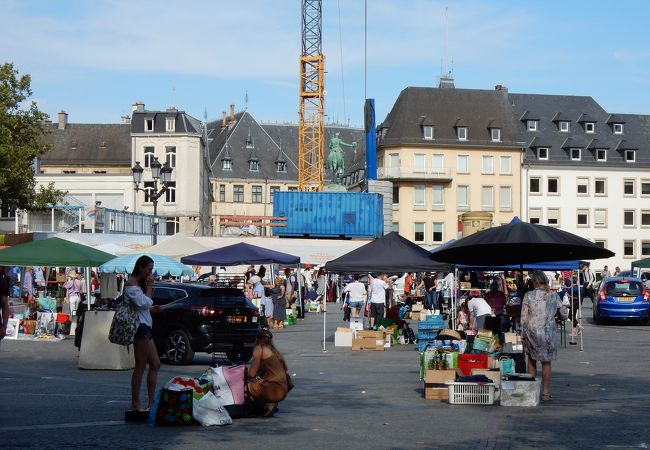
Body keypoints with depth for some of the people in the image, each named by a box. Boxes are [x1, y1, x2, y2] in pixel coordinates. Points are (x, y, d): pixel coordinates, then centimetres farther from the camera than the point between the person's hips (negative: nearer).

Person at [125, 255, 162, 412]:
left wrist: (152, 309, 12)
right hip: (140, 327, -11)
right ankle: (135, 404, -3)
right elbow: (144, 302, -20)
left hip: (145, 327, 11)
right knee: (141, 367, -7)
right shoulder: (131, 285, -11)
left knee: (155, 364, 10)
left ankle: (151, 402, 12)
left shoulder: (139, 284, 21)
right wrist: (149, 287, -10)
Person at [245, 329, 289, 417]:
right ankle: (271, 404, 7)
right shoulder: (274, 350, 19)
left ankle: (267, 405, -7)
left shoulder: (259, 348, -1)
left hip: (274, 389, -8)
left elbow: (252, 374, -7)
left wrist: (245, 370, 17)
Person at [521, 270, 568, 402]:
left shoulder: (528, 296, -6)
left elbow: (524, 318, -4)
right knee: (546, 362, 14)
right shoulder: (554, 296, -2)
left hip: (532, 331, 0)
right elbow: (564, 315, 4)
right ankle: (546, 392, 15)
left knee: (532, 360, 19)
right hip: (548, 331, 0)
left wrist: (523, 335, 3)